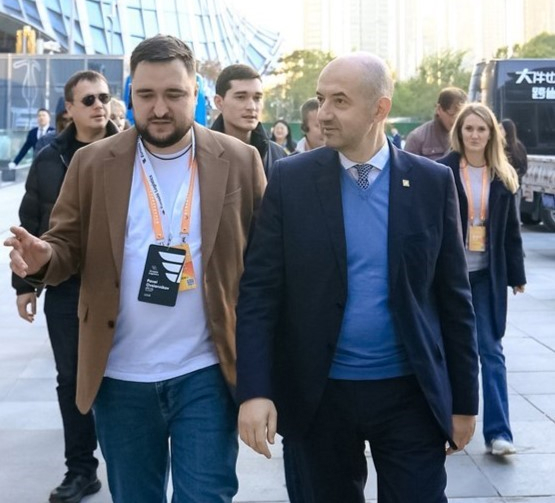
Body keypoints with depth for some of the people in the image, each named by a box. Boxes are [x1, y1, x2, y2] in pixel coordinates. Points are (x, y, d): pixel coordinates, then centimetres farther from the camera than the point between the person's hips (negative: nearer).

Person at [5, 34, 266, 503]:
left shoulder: (239, 161, -1)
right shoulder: (93, 163, 2)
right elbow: (69, 245, 5)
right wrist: (43, 256, -19)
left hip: (205, 373, -2)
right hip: (121, 376, 2)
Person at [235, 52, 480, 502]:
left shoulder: (433, 183, -2)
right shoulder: (291, 179, -4)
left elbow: (454, 298, 2)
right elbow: (258, 291, -6)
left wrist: (464, 400, 3)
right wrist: (254, 390, -16)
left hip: (411, 393, 0)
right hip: (321, 393, 0)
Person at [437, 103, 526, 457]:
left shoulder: (503, 176, 4)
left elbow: (511, 230, 7)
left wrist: (517, 274, 5)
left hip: (488, 274, 2)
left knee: (491, 350, 0)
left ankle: (498, 431, 1)